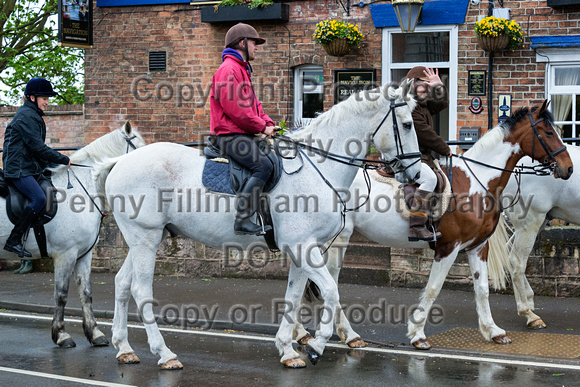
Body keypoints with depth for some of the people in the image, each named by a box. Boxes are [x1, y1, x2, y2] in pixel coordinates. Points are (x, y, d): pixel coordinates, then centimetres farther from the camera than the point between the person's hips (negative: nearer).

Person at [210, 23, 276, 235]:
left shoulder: (242, 70, 25)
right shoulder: (228, 69, -11)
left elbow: (253, 105, 25)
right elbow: (234, 108, -19)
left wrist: (269, 124, 8)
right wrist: (262, 127, -12)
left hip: (244, 135, 11)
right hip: (231, 136, -11)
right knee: (263, 165, -27)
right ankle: (242, 221, -27)